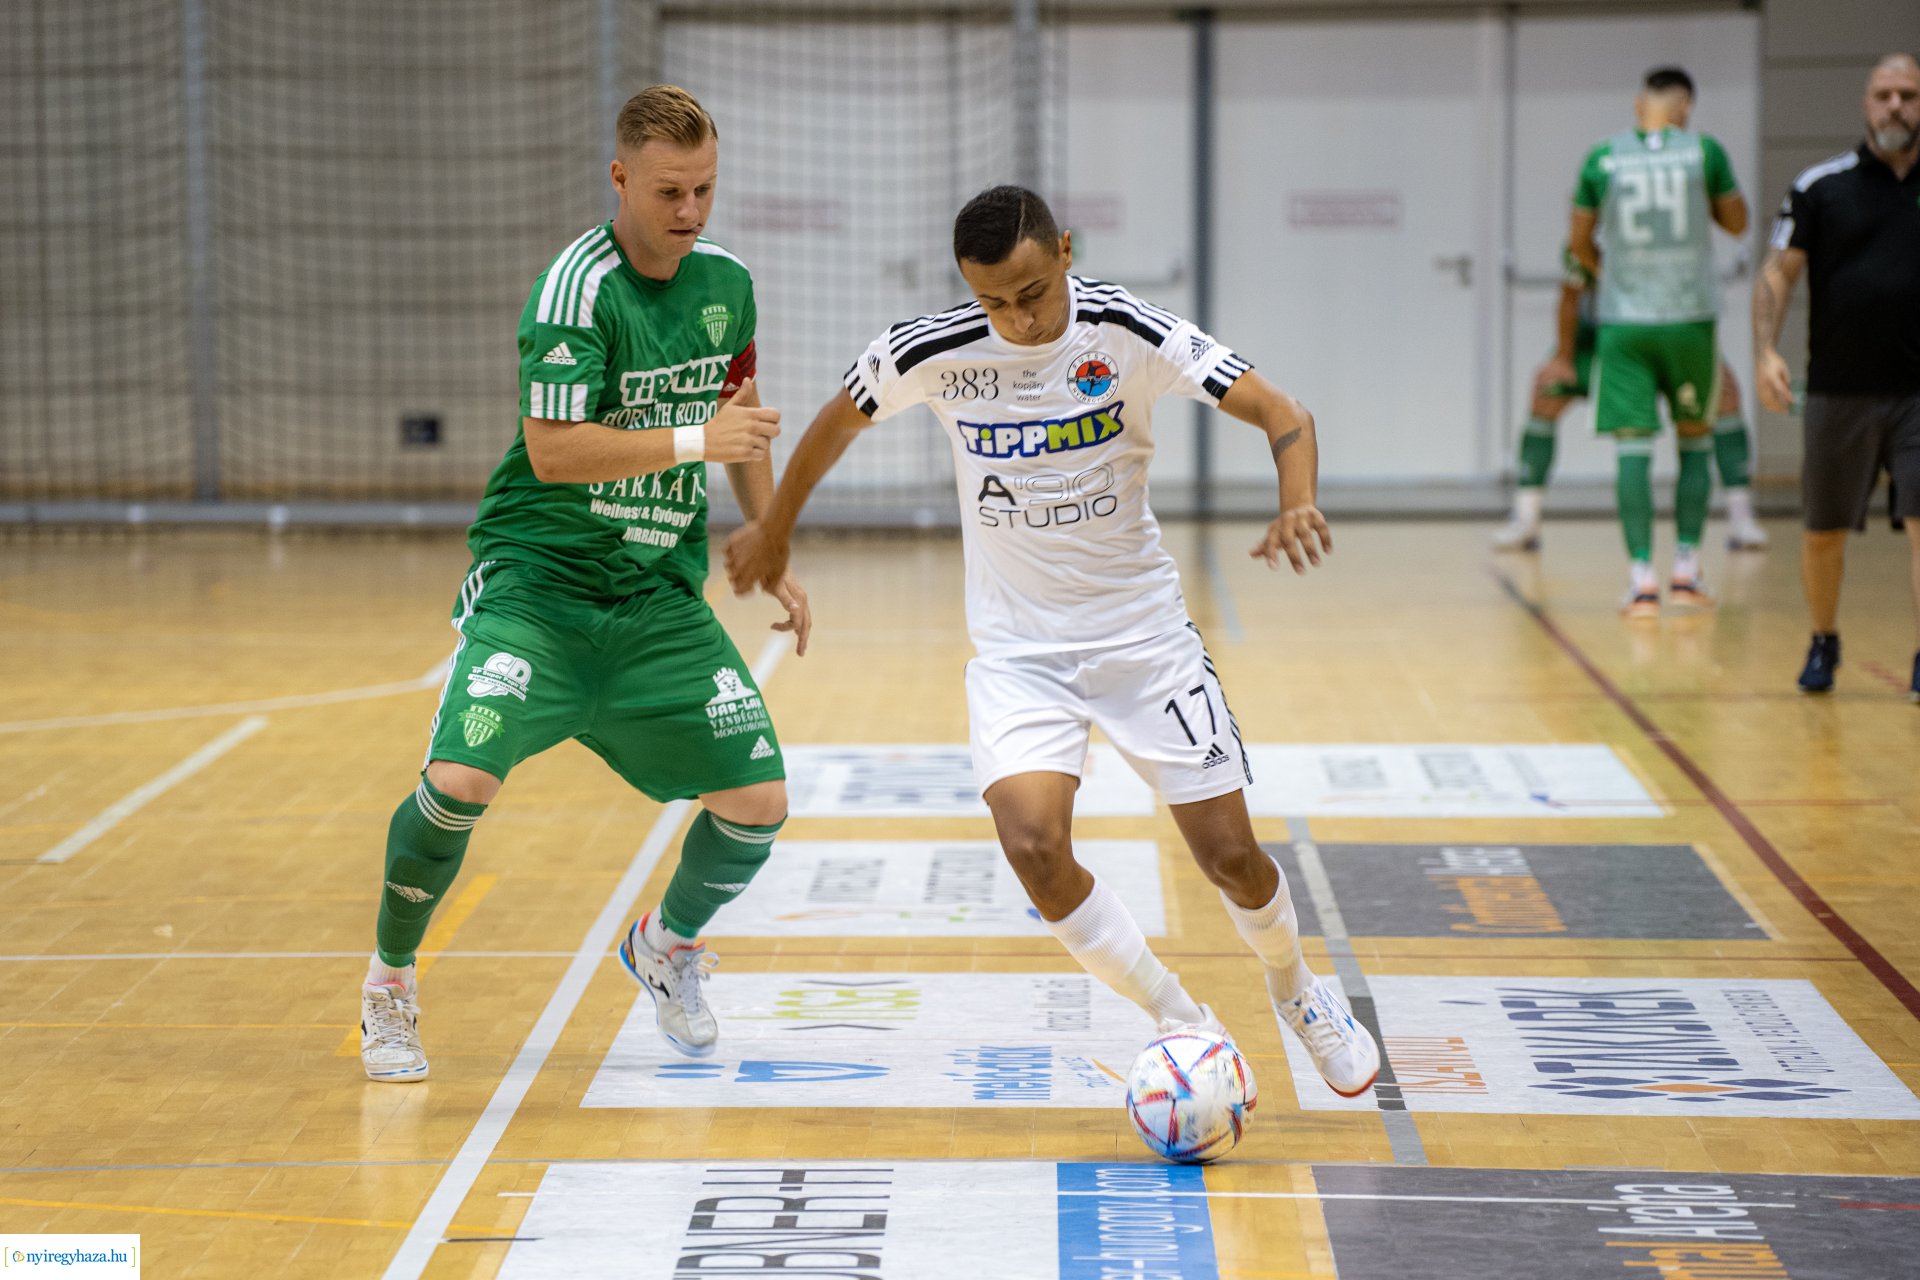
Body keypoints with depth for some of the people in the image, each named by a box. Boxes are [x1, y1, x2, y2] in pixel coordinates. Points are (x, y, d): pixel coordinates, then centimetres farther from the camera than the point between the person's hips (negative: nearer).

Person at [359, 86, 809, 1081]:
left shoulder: (725, 282, 4)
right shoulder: (578, 288, -17)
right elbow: (553, 448, -25)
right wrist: (695, 441, -26)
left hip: (660, 596, 6)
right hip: (535, 579, -6)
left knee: (759, 799, 0)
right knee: (460, 779, -24)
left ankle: (666, 943, 31)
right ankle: (390, 980, 3)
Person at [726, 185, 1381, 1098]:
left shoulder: (1127, 331, -16)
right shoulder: (934, 352, -13)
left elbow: (1281, 414, -18)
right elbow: (839, 420, 7)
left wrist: (1297, 506, -39)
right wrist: (773, 530, 19)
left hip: (1143, 632, 0)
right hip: (1017, 647, 0)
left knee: (1229, 854, -1)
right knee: (1033, 843, -22)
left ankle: (1296, 993, 34)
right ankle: (1180, 1024, -1)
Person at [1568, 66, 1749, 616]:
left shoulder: (1603, 158, -1)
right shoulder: (1703, 151, -4)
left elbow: (1578, 241, 11)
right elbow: (1736, 222, 10)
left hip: (1622, 321, 0)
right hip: (1690, 317, 0)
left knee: (1633, 446, 1)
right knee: (1695, 439, 16)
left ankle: (1641, 578, -7)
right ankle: (1686, 569, 13)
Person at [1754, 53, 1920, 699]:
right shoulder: (1821, 186, 1)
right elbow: (1777, 272, 0)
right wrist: (1766, 351, -14)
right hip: (1839, 394, 0)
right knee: (1824, 532, 10)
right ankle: (1823, 642, 32)